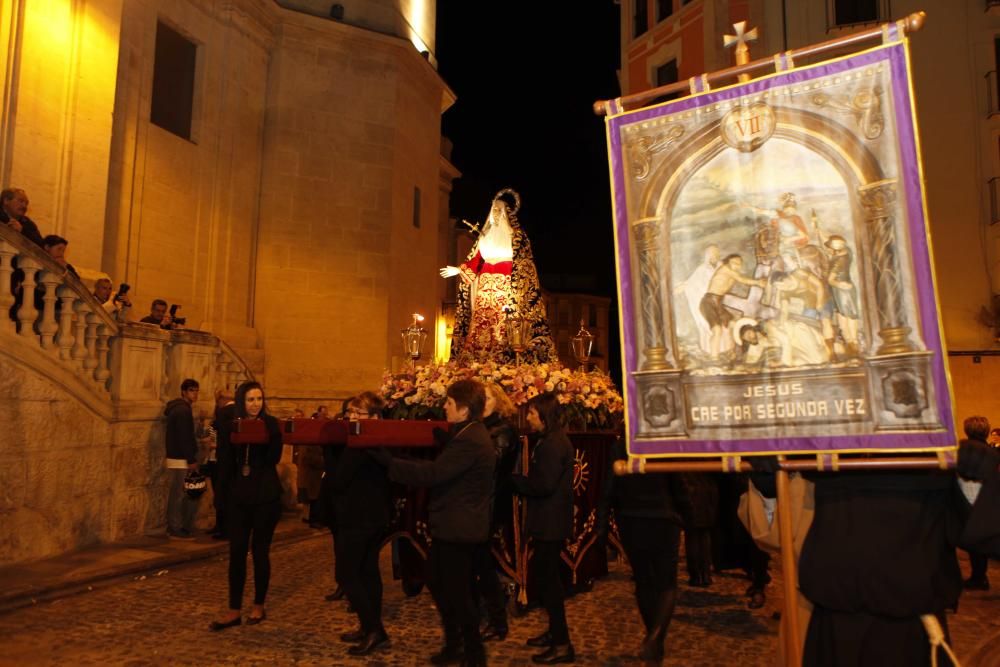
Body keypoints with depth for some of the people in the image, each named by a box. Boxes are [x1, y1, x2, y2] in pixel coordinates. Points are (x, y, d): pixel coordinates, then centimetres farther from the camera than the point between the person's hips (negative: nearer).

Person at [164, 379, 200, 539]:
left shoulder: (176, 408, 16)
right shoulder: (183, 410, -16)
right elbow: (184, 438, -21)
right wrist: (191, 460, -19)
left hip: (175, 457, 10)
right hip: (181, 459, -10)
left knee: (176, 494, 14)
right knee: (182, 495, -5)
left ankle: (173, 527, 20)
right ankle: (178, 529, 0)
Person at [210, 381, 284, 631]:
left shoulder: (271, 424, -4)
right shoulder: (234, 425, 5)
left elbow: (274, 457, -15)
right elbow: (228, 459, 7)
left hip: (266, 496, -3)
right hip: (239, 496, 3)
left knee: (259, 550, 4)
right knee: (236, 551, 3)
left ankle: (259, 606, 19)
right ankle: (234, 611, 12)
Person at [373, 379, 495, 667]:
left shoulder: (469, 441, -24)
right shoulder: (467, 434, 10)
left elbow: (432, 474, -29)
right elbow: (442, 467, 14)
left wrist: (388, 460, -25)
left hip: (458, 527, -11)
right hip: (451, 524, 11)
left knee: (457, 592, 3)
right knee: (436, 582, 20)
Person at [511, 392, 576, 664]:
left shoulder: (551, 444, -20)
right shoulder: (556, 440, 12)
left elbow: (543, 485, -24)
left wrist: (514, 480, -12)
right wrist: (523, 481, 4)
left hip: (549, 522, -10)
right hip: (553, 520, 10)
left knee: (548, 578, -3)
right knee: (549, 576, 19)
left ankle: (562, 645, 5)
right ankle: (555, 632, 32)